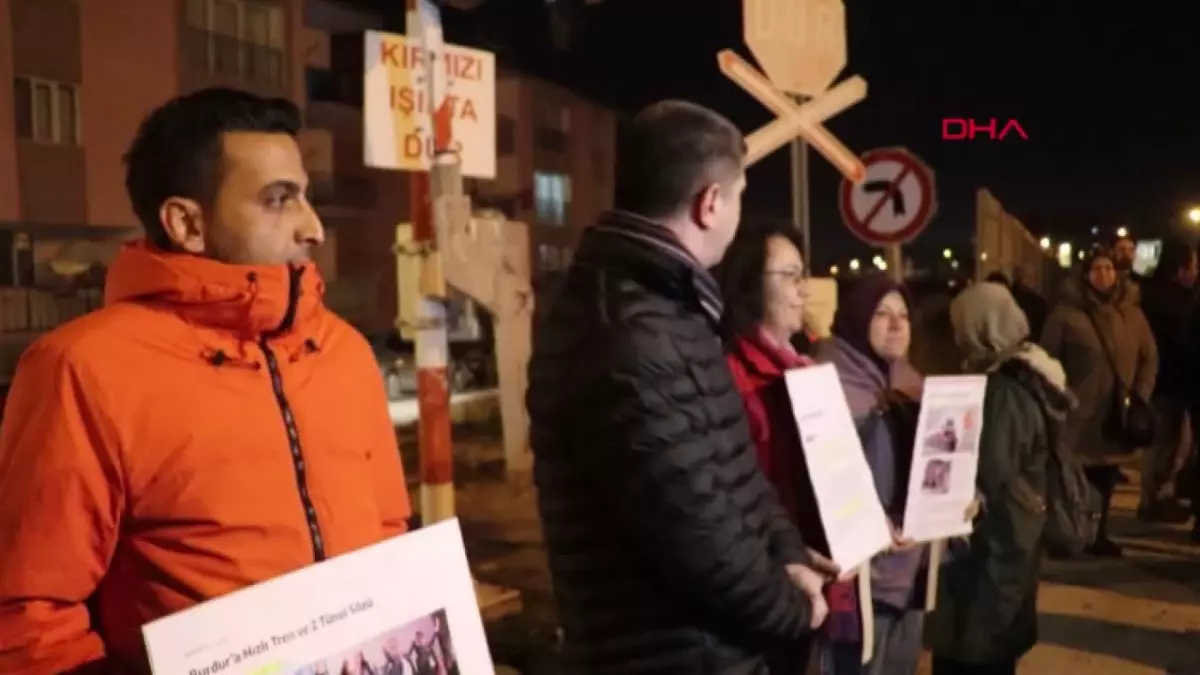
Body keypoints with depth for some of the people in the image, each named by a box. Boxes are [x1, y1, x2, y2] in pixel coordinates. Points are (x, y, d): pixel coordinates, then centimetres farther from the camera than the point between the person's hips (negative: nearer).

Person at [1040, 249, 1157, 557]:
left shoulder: (1132, 312, 7)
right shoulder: (1066, 312, -6)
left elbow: (1150, 357, 12)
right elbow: (1047, 359, -4)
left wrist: (1141, 395, 2)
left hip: (1117, 412, 4)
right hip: (1078, 412, -4)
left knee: (1106, 477, 10)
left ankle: (1098, 534, 25)